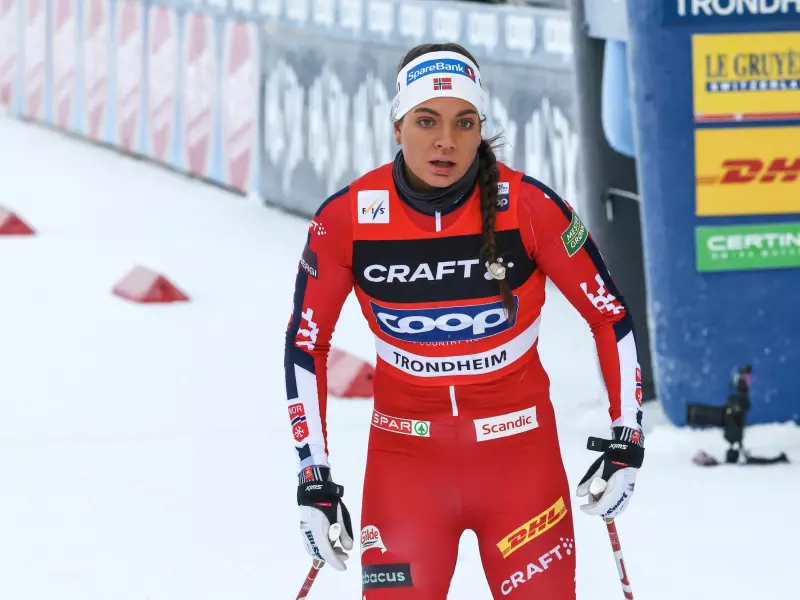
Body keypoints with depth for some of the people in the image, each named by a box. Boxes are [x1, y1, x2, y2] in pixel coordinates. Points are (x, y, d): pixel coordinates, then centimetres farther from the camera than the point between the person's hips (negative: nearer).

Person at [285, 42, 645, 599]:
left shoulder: (529, 208, -14)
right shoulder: (346, 219, -11)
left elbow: (610, 317, -1)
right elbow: (305, 345, 2)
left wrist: (627, 440, -1)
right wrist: (314, 480, -1)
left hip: (521, 454, 0)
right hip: (405, 461, 0)